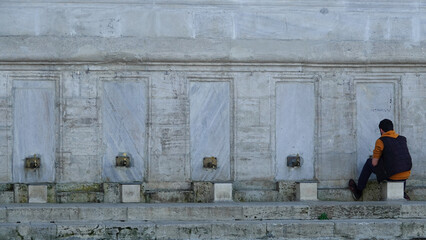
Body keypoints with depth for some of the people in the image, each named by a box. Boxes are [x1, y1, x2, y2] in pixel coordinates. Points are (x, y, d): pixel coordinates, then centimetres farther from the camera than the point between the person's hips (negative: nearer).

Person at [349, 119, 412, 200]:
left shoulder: (381, 141, -9)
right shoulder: (403, 139, 9)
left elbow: (374, 163, -6)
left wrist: (373, 159, 19)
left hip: (391, 176, -5)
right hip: (406, 175, 5)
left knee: (369, 162, 20)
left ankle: (358, 191, 30)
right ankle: (402, 193, 35)